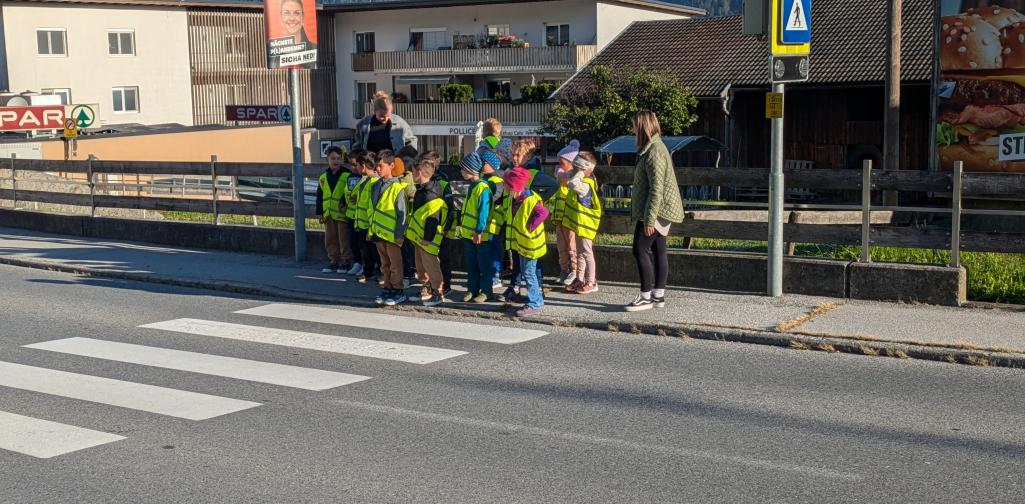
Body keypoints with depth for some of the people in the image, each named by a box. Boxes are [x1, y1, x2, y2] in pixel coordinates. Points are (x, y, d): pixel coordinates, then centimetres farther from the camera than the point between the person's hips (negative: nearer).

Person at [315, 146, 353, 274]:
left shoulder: (347, 175, -6)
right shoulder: (323, 177, 11)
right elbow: (319, 196, 14)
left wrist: (344, 201, -23)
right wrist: (319, 212, 11)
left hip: (342, 213, -6)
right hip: (328, 214, 6)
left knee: (344, 239, 0)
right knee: (330, 239, 11)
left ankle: (346, 262, 9)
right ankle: (334, 261, 21)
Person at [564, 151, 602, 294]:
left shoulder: (586, 184, -25)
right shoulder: (584, 181, 6)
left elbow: (572, 184, -45)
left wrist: (580, 173, -31)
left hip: (586, 224, -10)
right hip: (579, 223, 10)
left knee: (586, 252, -2)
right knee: (580, 252, 17)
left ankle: (591, 282, 6)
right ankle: (580, 279, 27)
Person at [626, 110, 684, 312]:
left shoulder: (654, 152, -19)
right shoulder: (651, 148, 15)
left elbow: (656, 189, -23)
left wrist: (649, 219, -23)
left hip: (656, 211, -10)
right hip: (662, 212, 10)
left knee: (640, 250, -8)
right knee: (658, 251, 11)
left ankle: (646, 296, -4)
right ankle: (659, 295, 16)